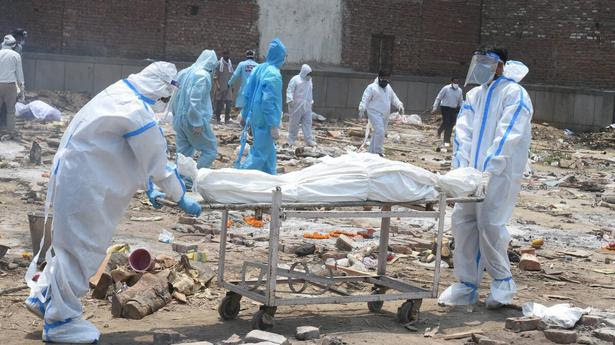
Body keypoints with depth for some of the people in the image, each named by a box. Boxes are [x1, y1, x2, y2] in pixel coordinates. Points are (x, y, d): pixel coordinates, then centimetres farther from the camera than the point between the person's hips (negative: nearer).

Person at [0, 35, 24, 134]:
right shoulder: (16, 55, -2)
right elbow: (19, 73, 0)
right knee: (10, 110, 4)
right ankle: (10, 130, 2)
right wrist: (22, 89, 6)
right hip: (10, 85, -2)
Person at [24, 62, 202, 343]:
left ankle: (43, 296, 36)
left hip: (70, 171, 10)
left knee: (70, 241, 22)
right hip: (83, 184, -10)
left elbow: (137, 154, 17)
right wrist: (181, 199, -2)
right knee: (81, 247, 1)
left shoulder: (120, 93, 7)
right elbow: (157, 163, -15)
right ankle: (61, 321, 12)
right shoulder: (136, 112, -23)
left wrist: (149, 188, 22)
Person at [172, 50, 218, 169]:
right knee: (210, 151, 2)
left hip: (179, 119, 8)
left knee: (184, 152, 14)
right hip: (195, 119, -8)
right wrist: (198, 123, -19)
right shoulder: (203, 75, -14)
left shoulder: (183, 73, 10)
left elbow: (175, 97, 16)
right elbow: (195, 101, -22)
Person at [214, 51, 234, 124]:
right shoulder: (219, 64, -2)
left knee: (228, 103, -5)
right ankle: (217, 118, 10)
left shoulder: (230, 64, 13)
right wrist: (217, 85, -16)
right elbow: (215, 76, -5)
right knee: (219, 103, 1)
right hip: (221, 87, -3)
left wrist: (232, 86, 15)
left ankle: (227, 119, -2)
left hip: (228, 87, 4)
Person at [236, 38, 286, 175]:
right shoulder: (273, 74, -17)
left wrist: (247, 116, 19)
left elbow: (247, 94, 12)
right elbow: (269, 102, -21)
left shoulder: (258, 69, 8)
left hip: (255, 118, 9)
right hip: (265, 121, -9)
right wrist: (274, 126, -20)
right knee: (259, 154, -3)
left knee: (269, 152, 19)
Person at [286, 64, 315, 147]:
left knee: (307, 122, 3)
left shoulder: (309, 80, 13)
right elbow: (289, 90, -14)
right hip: (297, 106, -6)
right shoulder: (295, 80, -9)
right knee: (294, 122, 1)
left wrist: (311, 101, 27)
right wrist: (290, 100, -25)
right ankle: (291, 139, 12)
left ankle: (308, 140, 6)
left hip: (307, 106, 6)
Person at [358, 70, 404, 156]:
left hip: (385, 115, 8)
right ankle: (378, 151, -15)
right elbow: (365, 99, -11)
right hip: (375, 114, -8)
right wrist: (362, 110, -22)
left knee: (382, 132, 10)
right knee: (380, 131, -21)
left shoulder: (388, 88, 16)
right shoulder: (372, 87, -7)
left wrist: (399, 105, 5)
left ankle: (372, 152, 19)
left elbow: (394, 98, 22)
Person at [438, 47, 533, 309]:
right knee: (462, 221, 3)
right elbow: (463, 131, 8)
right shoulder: (474, 95, 16)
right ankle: (467, 285, 13)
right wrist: (462, 166, -6)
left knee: (490, 224, -11)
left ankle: (502, 281, 9)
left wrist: (489, 170, -21)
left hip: (501, 173, -7)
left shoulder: (514, 95, -5)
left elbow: (508, 137, -15)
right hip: (474, 172, 7)